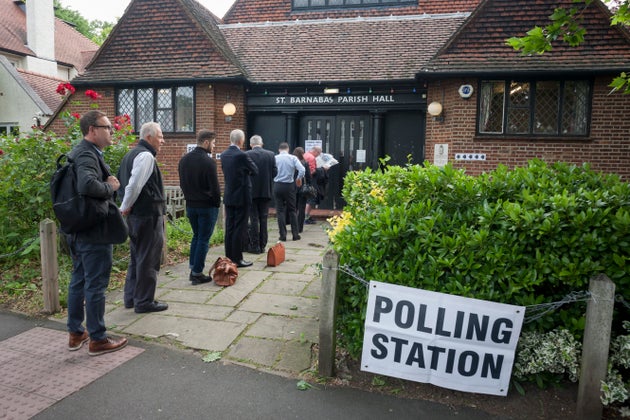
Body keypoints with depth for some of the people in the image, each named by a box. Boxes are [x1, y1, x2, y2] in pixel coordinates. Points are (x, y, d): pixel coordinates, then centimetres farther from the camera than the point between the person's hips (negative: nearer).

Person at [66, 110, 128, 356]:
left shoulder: (80, 152, 13)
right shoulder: (87, 154, -18)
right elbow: (87, 185, -36)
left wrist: (107, 183, 8)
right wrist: (110, 187, -19)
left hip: (78, 231, 10)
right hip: (94, 233, -10)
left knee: (78, 281, 18)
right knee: (96, 285, 0)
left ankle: (76, 334, 31)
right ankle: (98, 340, 12)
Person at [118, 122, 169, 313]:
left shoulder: (131, 154, 16)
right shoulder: (146, 156, -15)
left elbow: (123, 182, 18)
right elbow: (134, 185, -23)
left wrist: (126, 207, 14)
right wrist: (125, 208, -10)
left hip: (136, 215, 10)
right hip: (149, 215, -10)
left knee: (136, 257, 19)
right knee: (148, 260, 0)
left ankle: (131, 297, 28)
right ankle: (144, 302, 9)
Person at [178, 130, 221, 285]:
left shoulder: (184, 159, 6)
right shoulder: (208, 162, -18)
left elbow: (182, 183, 11)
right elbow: (215, 187, -16)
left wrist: (189, 198, 17)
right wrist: (217, 204, -3)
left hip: (190, 205, 7)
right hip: (207, 206, -7)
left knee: (196, 236, 21)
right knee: (203, 239, 2)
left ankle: (192, 269, 22)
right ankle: (197, 274, 8)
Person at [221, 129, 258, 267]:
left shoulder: (224, 155, 5)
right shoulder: (242, 155, -17)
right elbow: (255, 171, -6)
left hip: (228, 196, 7)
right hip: (241, 196, -7)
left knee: (229, 228, 12)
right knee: (240, 228, 0)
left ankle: (229, 257, 19)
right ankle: (237, 259, 5)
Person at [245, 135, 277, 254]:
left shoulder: (246, 155, -9)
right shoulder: (270, 154, -2)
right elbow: (275, 173, -2)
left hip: (251, 191, -2)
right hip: (266, 191, 2)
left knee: (254, 219, 4)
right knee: (263, 218, 10)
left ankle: (255, 246, 7)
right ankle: (262, 245, 15)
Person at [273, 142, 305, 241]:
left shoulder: (274, 158, -2)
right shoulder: (293, 158, -3)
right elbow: (302, 170, -14)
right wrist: (299, 178, 3)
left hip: (277, 185, 0)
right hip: (289, 186, 0)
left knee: (280, 211, 6)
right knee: (292, 210, 11)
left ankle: (283, 235, 6)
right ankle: (295, 234, 12)